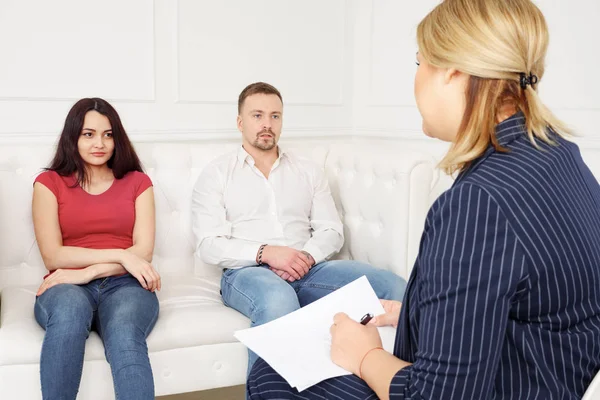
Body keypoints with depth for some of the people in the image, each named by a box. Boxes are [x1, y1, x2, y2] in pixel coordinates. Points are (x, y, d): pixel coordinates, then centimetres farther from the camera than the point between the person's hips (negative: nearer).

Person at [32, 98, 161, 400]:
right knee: (70, 309, -39)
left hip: (124, 284, 1)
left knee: (124, 334, -36)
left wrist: (86, 272, -12)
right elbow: (53, 256, -1)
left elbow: (143, 251, 2)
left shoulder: (138, 182, 15)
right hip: (68, 287, 0)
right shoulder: (49, 183, 12)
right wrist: (120, 254, -11)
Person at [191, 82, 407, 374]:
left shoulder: (309, 171, 18)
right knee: (278, 300, -42)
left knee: (394, 288, -22)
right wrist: (265, 253, -17)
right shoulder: (216, 174, 8)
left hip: (308, 269, 4)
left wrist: (307, 256, -11)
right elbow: (209, 246, -2)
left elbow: (331, 231, 12)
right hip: (246, 272, -3)